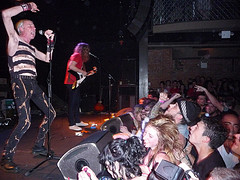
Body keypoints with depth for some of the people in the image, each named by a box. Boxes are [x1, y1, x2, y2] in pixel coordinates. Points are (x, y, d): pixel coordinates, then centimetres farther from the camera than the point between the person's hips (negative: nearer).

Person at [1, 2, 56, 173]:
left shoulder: (32, 48, 27)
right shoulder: (15, 40, 6)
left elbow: (47, 58, 29)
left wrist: (50, 41, 22)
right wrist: (27, 6, 1)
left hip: (33, 84, 8)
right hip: (20, 83, -8)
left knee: (51, 113, 9)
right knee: (25, 122, -18)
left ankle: (39, 146, 23)